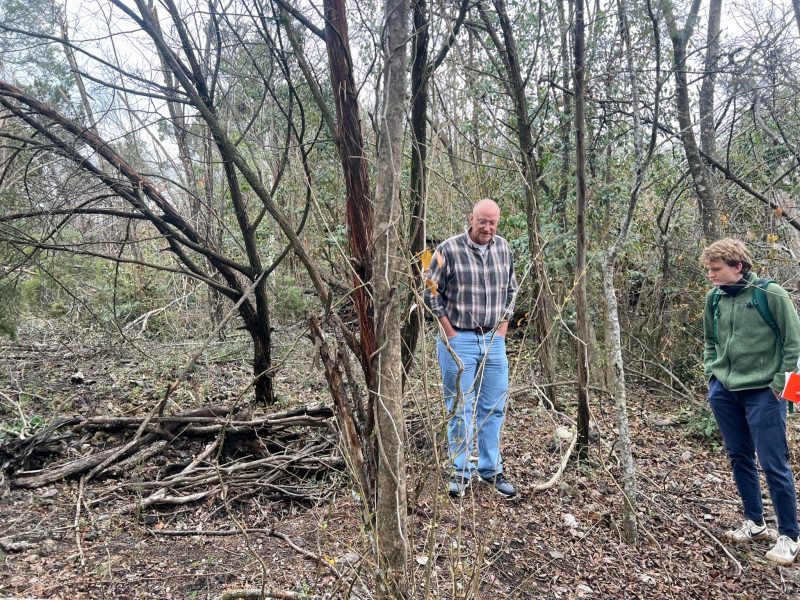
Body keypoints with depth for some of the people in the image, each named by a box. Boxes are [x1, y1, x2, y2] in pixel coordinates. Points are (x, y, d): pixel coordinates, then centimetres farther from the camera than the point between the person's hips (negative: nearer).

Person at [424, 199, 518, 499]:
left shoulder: (503, 249, 6)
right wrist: (449, 330, -7)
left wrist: (503, 325, 9)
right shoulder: (448, 249, -10)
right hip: (459, 340, -4)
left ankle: (491, 470, 24)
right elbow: (431, 292, -5)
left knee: (493, 408, 10)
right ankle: (461, 471, 18)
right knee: (459, 409, 5)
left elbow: (511, 289, 17)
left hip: (493, 340, 5)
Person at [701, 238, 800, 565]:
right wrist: (711, 373, 8)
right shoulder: (714, 298, 4)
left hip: (762, 393, -6)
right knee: (739, 458, 15)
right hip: (724, 392, 6)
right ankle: (755, 523, 31)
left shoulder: (770, 293, -12)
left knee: (774, 464, -1)